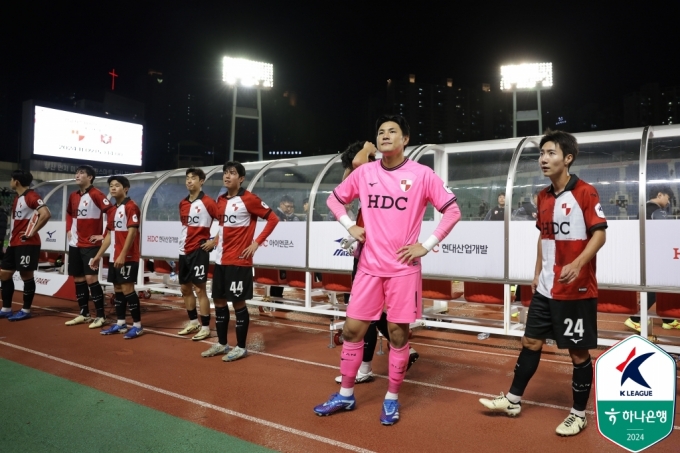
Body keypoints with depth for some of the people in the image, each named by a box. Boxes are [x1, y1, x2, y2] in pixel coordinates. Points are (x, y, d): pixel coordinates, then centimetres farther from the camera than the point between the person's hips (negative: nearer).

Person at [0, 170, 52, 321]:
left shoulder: (31, 196, -13)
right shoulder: (17, 198, 16)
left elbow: (46, 214, -26)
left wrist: (32, 232, -19)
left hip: (27, 244, -10)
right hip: (14, 243, 10)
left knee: (26, 276, -2)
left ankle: (26, 310, 7)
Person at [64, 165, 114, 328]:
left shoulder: (96, 194, -13)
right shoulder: (73, 196, 11)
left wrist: (104, 235, -18)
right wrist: (69, 230, 15)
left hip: (90, 245, -8)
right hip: (75, 244, 8)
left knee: (91, 278, -11)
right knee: (78, 279, 11)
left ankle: (101, 316, -3)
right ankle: (84, 314, 22)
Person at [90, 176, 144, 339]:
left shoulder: (131, 207, -10)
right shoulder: (112, 210, 15)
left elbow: (132, 232, -17)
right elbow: (109, 235, 19)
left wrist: (123, 255, -22)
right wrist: (98, 256, 18)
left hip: (128, 257, -8)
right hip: (114, 257, 8)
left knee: (127, 289, -7)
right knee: (117, 289, 11)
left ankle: (137, 325, 1)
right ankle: (120, 324, 20)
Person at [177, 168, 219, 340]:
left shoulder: (207, 202, -11)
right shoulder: (182, 203, 10)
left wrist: (214, 241, -14)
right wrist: (183, 240, 15)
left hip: (199, 251, -8)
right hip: (184, 250, 8)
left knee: (199, 289, -5)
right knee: (185, 288, 14)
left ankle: (205, 327, 5)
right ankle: (193, 322, 28)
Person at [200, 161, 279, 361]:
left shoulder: (249, 199, -11)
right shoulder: (220, 200, 11)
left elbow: (273, 219, -10)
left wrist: (256, 243, -13)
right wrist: (217, 238, 10)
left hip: (239, 261, -8)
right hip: (220, 259, 8)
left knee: (238, 302, -1)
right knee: (219, 301, 13)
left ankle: (241, 347, 13)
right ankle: (221, 344, 27)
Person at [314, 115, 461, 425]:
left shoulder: (422, 174, -5)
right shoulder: (363, 173, 4)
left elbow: (453, 211, -2)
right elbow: (334, 199, 18)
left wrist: (427, 245, -7)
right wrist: (350, 226, 4)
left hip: (403, 268, -3)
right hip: (369, 266, 3)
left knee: (398, 332, 5)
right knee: (352, 328, 6)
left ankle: (392, 399, 23)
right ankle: (346, 394, 23)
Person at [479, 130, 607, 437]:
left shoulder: (585, 192, -11)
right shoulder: (543, 197, 9)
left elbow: (599, 233, -15)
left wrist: (578, 263, -30)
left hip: (576, 289, -7)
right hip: (546, 288, 7)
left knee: (578, 352, 6)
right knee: (531, 342, 13)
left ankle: (579, 414, 23)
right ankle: (513, 400, 27)